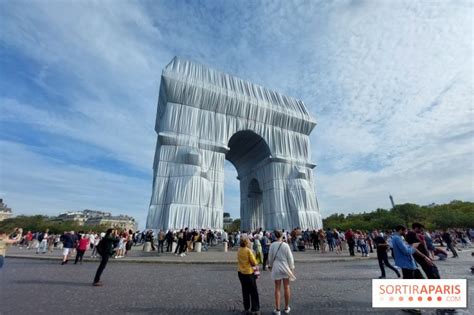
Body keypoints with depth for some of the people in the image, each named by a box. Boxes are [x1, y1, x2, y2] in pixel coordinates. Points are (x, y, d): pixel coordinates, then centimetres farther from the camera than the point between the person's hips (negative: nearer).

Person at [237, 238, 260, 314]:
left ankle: (246, 308, 27)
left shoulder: (239, 251, -1)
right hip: (249, 272, -6)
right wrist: (253, 264, 4)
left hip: (241, 272, 6)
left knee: (245, 291, 19)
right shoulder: (248, 250, -20)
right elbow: (254, 262, -16)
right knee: (254, 292, 9)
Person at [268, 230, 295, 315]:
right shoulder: (285, 245, -13)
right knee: (286, 288, 15)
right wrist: (291, 267, 7)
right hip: (285, 268, 0)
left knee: (277, 289, 10)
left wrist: (270, 265, 17)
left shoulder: (272, 245, -10)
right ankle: (286, 308, 29)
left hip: (276, 268, 0)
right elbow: (290, 257, -7)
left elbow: (270, 257, 0)